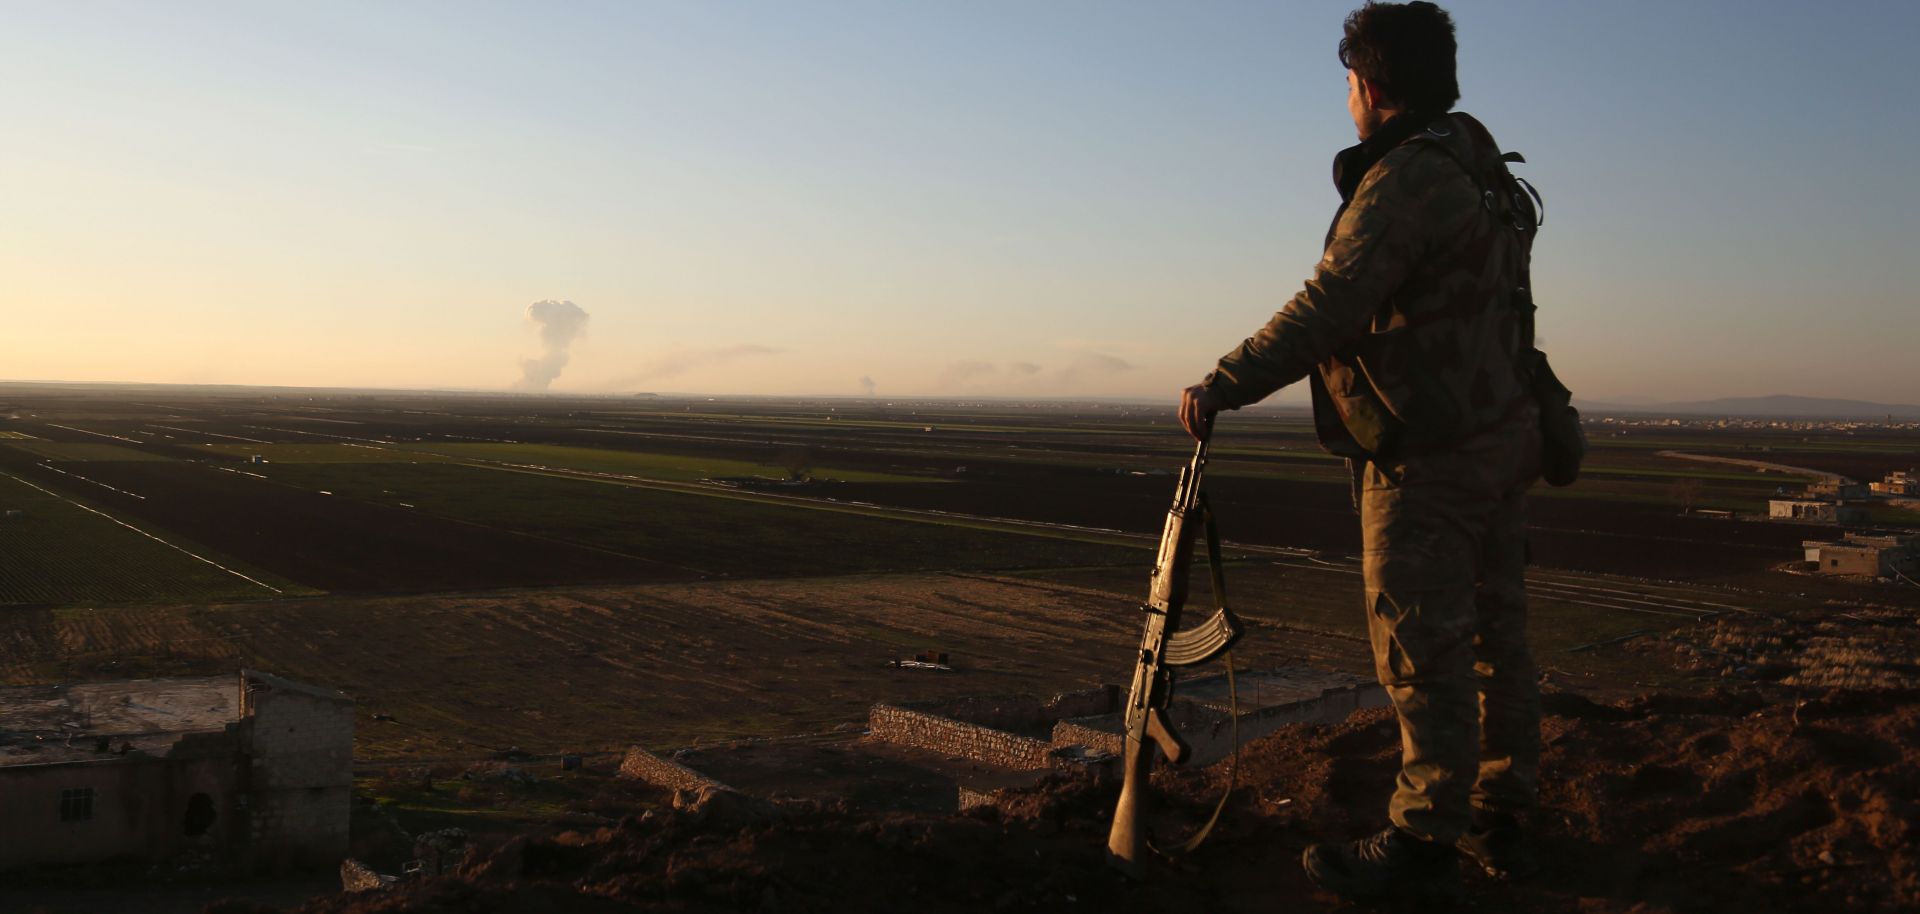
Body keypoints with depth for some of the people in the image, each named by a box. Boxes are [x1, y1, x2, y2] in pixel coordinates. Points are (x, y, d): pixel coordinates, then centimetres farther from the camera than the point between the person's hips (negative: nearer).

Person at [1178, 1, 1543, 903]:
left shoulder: (1406, 177, -17)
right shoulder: (1480, 175, 15)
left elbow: (1329, 308, -25)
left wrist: (1224, 385, -21)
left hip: (1430, 458, -10)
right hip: (1500, 437, 10)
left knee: (1423, 652, -3)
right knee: (1493, 636, 14)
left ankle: (1425, 839, 5)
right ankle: (1500, 813, 24)